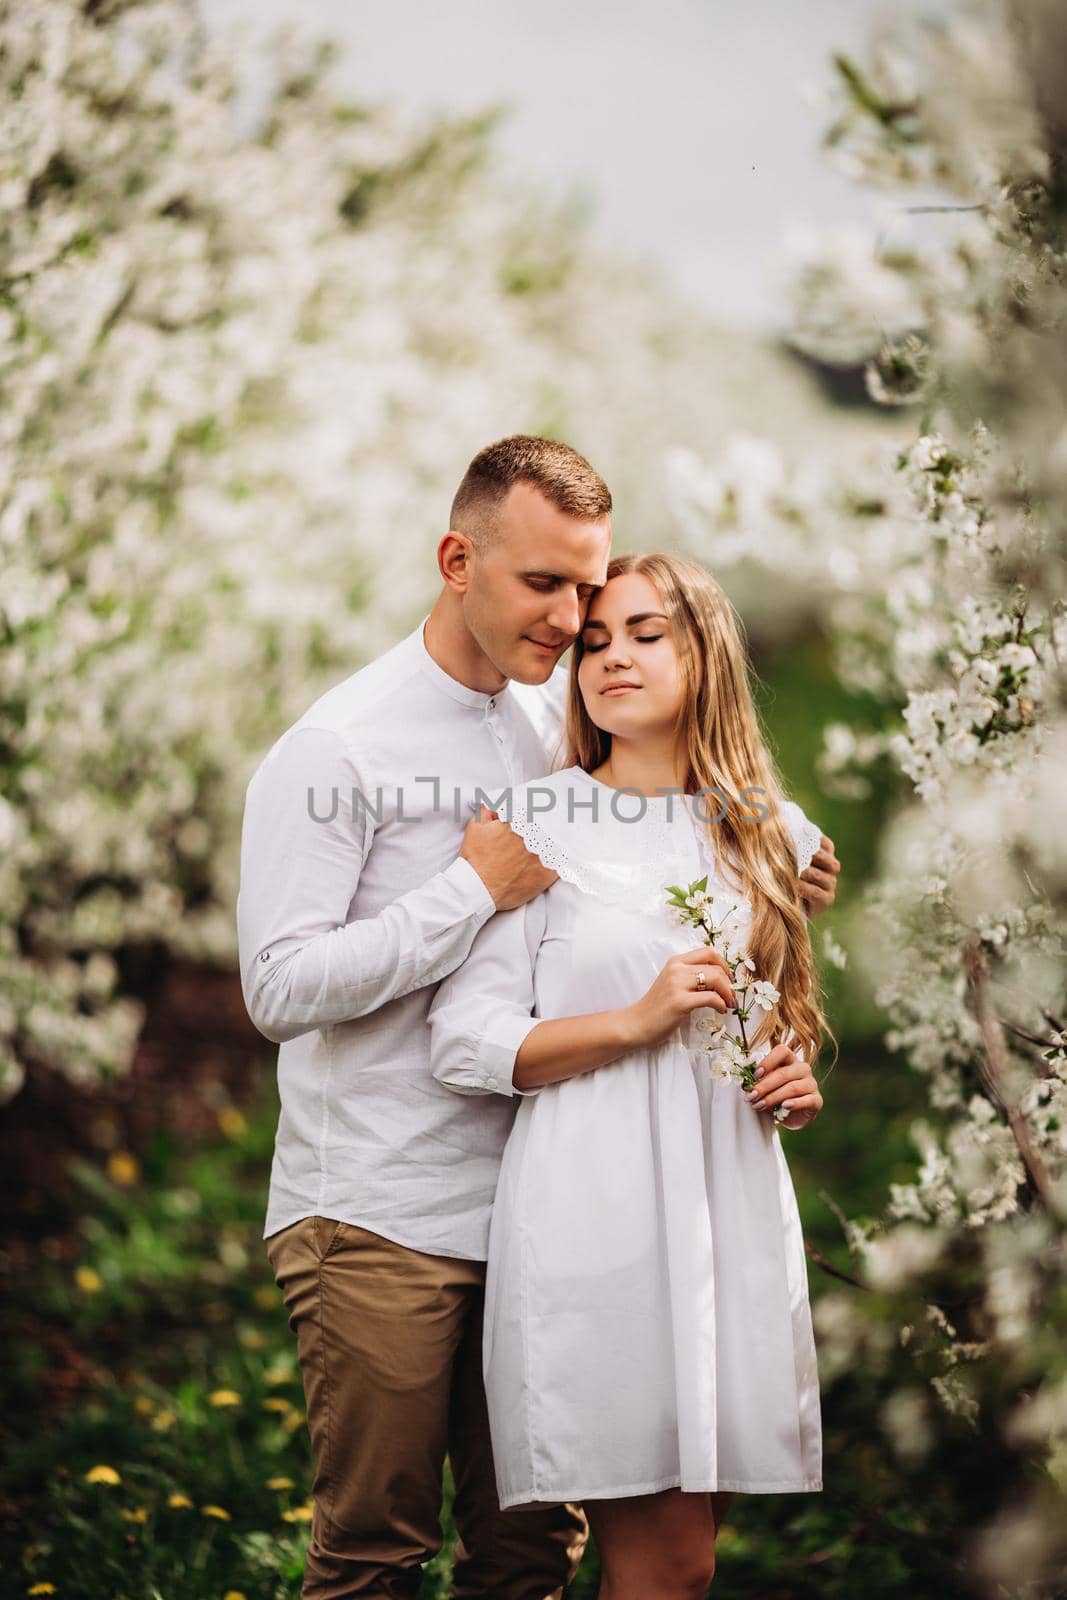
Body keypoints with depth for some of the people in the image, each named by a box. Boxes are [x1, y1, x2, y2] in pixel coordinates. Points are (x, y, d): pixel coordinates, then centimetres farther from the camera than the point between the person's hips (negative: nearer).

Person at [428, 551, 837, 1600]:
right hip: (597, 1213, -4)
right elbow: (466, 1044, -5)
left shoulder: (769, 836, 14)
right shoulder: (538, 824, 0)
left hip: (733, 1214, 5)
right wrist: (637, 1021, -15)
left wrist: (797, 1083, 5)